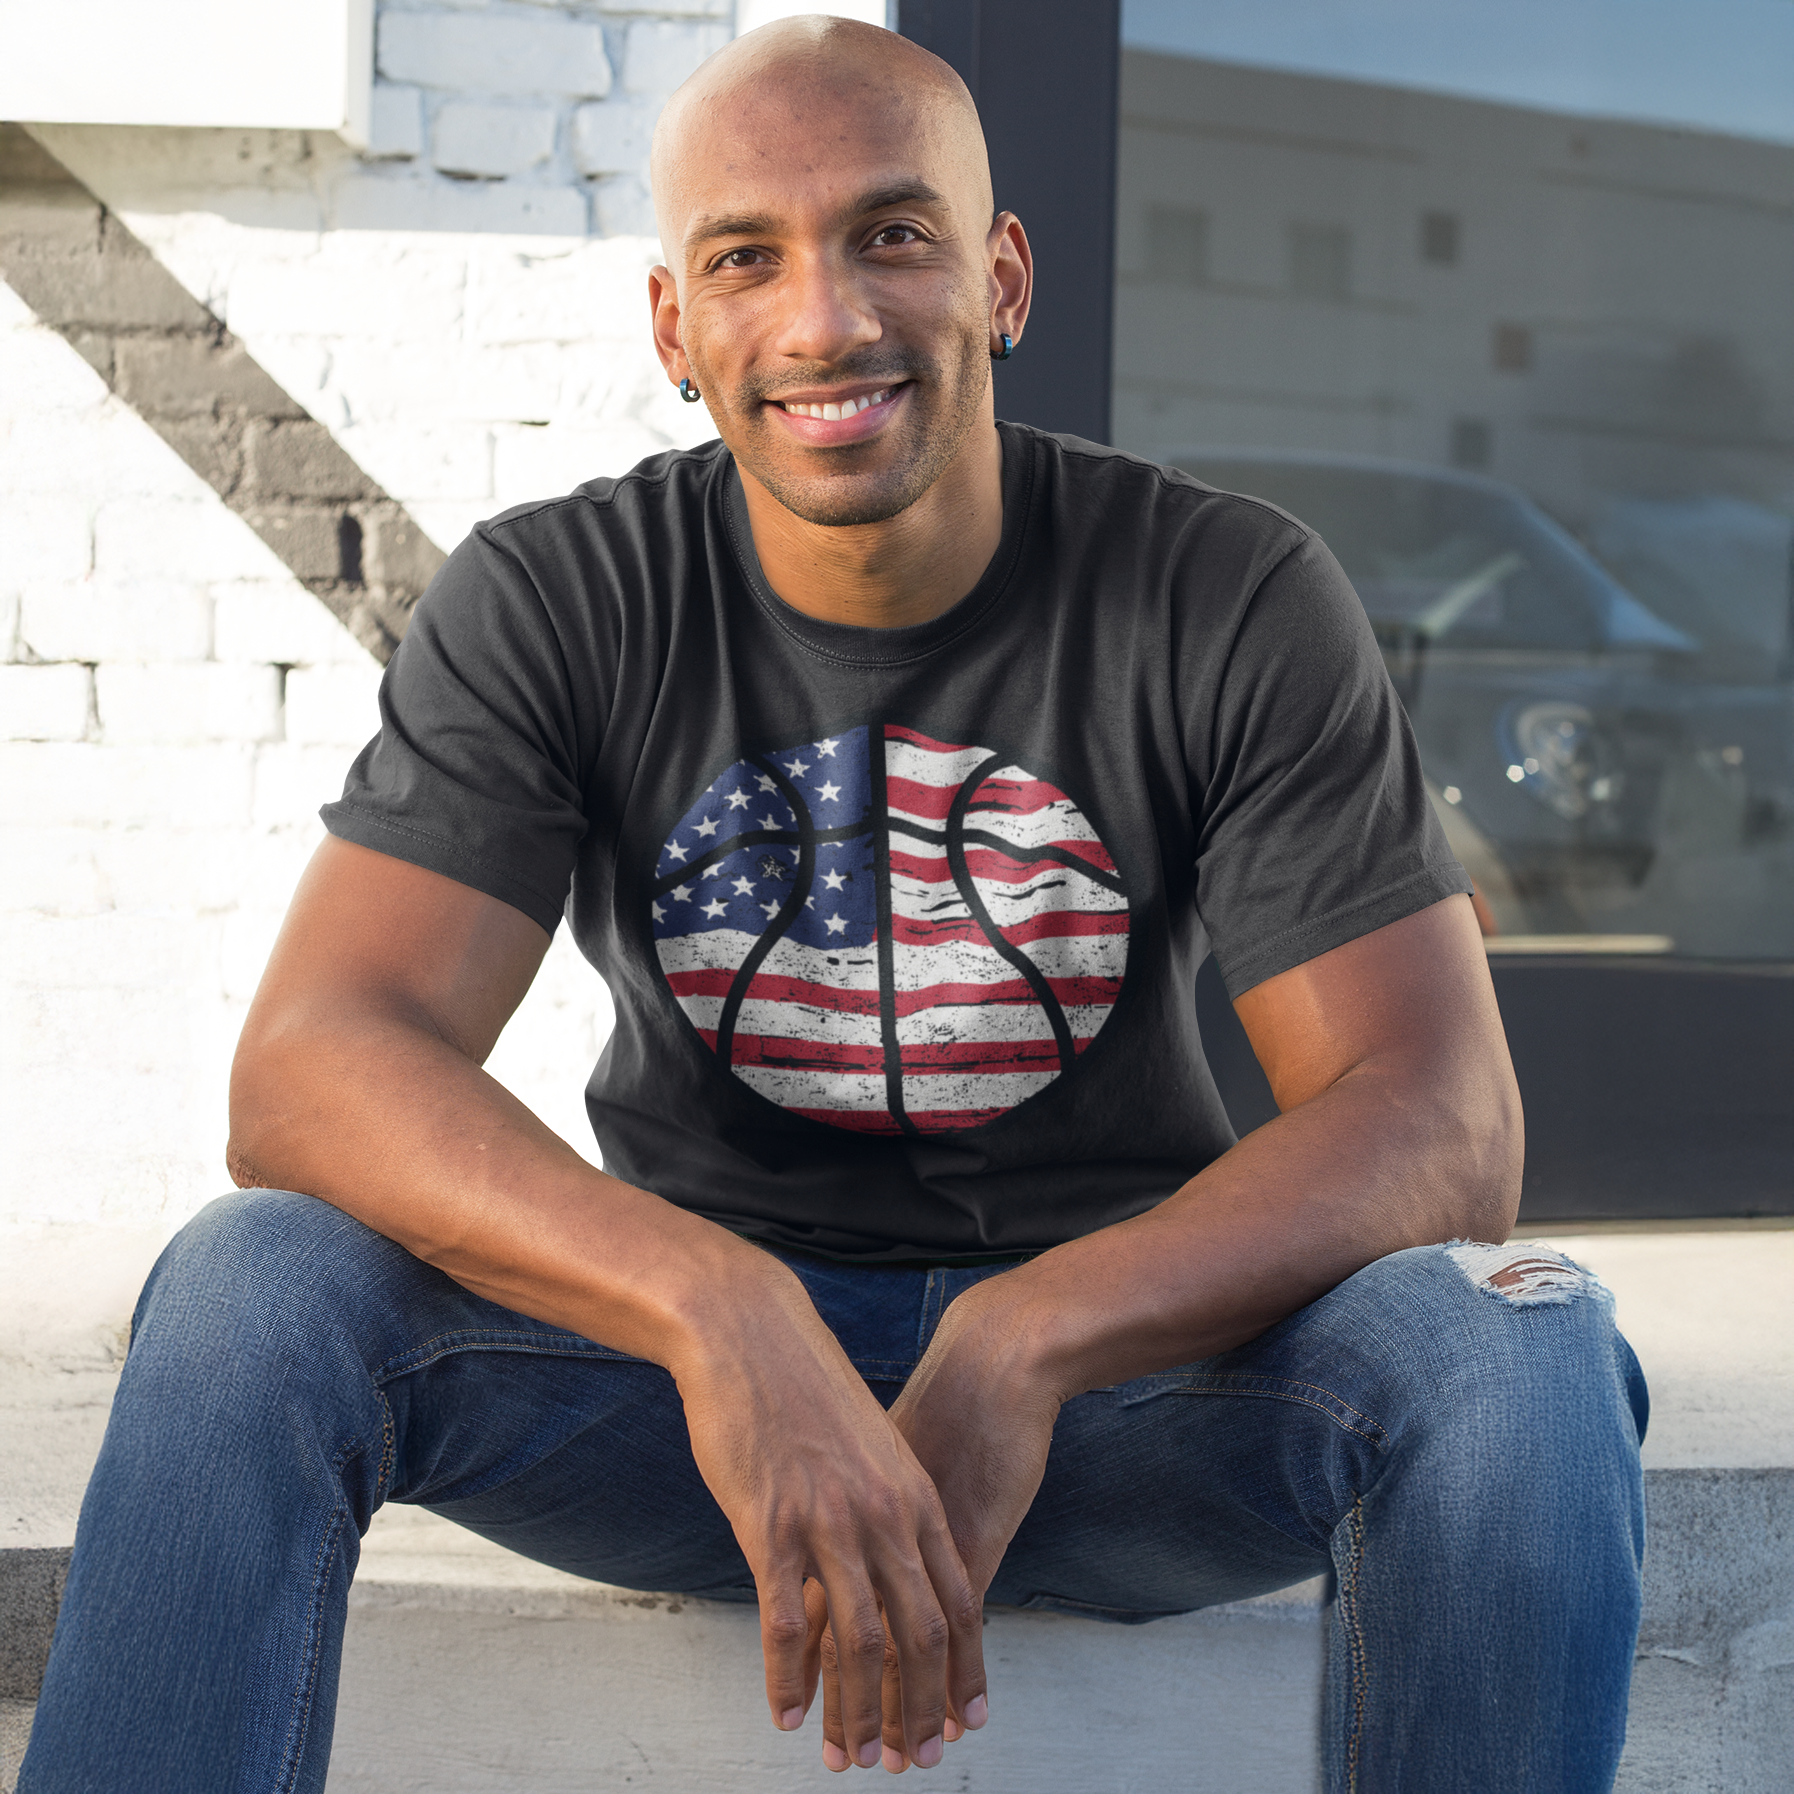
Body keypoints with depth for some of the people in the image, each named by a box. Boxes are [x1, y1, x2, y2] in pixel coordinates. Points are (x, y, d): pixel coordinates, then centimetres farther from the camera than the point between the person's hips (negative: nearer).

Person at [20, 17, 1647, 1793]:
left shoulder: (1237, 600, -9)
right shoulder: (551, 603, -8)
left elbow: (1439, 1124, -16)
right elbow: (309, 1066, -20)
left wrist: (1025, 1343, -34)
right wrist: (717, 1310, -39)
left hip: (1126, 1345, 0)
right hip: (699, 1363, 1)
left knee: (1522, 1344, -30)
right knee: (249, 1293, -26)